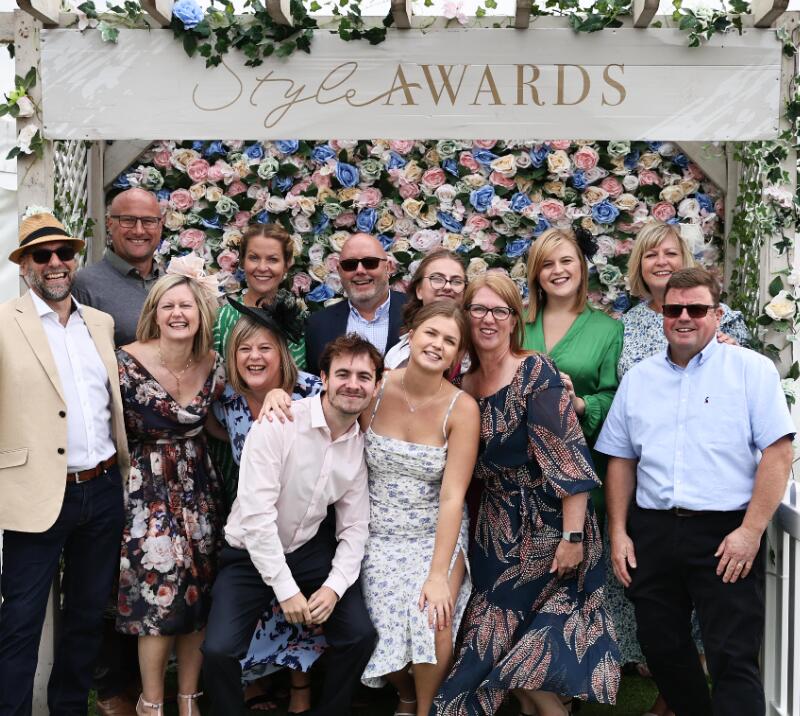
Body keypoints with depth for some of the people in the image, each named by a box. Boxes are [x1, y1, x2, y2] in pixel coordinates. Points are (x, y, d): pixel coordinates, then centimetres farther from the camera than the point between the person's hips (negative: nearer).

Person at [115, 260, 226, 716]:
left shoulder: (214, 364, -2)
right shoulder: (129, 361, -13)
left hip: (199, 485, 4)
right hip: (149, 487, -4)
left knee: (199, 589, 6)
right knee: (160, 588, -6)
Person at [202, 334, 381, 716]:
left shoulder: (363, 444, -4)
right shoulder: (278, 424, -22)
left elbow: (354, 526, 0)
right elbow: (256, 514, -25)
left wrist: (334, 587, -14)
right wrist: (286, 589, -23)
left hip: (310, 550, 5)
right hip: (251, 553, -4)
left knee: (361, 636, -7)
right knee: (218, 651, -20)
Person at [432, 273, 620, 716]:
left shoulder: (536, 372, -14)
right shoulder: (464, 385, 6)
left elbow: (569, 458, -19)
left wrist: (573, 536, -22)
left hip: (547, 525, -6)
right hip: (497, 529, 6)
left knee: (523, 646, 1)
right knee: (506, 641, 12)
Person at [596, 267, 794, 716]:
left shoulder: (752, 369, -2)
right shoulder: (638, 379, 11)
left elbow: (778, 452, -8)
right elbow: (621, 460, 14)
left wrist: (751, 531, -15)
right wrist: (618, 533, 6)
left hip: (726, 533, -5)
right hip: (652, 531, 5)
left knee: (733, 658, -3)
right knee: (661, 645, 15)